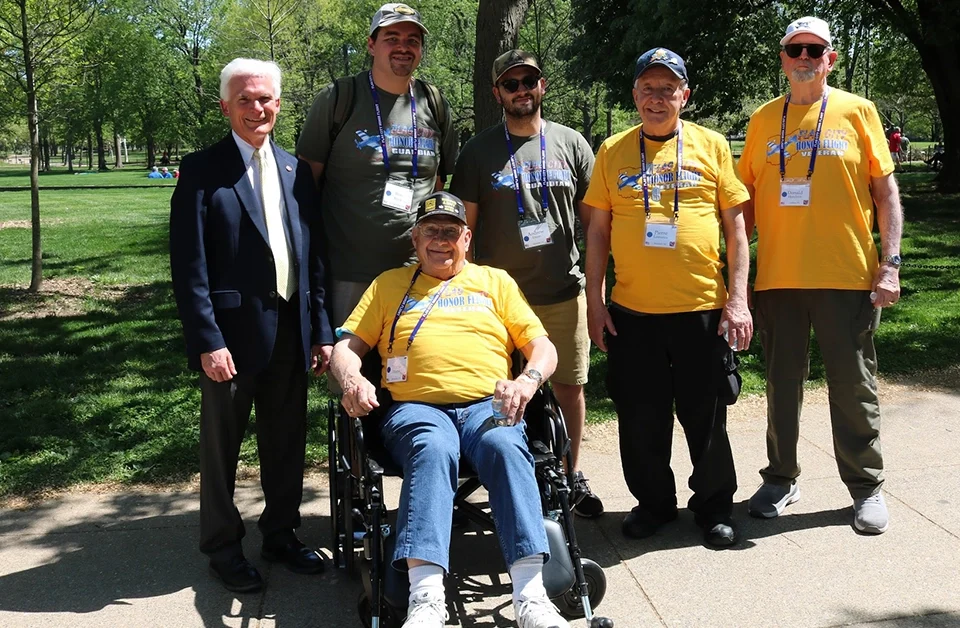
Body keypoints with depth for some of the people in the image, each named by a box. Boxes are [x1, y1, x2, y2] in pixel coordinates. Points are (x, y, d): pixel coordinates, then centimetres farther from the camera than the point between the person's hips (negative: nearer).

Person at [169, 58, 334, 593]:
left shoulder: (296, 171, 9)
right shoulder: (203, 170, -6)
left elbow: (314, 257, 10)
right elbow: (189, 266, -10)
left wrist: (321, 331, 7)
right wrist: (207, 341, -15)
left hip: (290, 328, 5)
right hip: (233, 332, -4)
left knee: (287, 440, 14)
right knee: (223, 443, 10)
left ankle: (282, 534, 32)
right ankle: (223, 546, 26)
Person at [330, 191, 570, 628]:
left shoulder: (496, 281, 24)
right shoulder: (390, 284, 25)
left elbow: (542, 346, 16)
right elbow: (346, 346, 19)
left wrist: (529, 380, -7)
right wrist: (351, 378, -6)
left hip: (488, 405, 1)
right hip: (416, 407, 0)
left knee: (505, 446, -35)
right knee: (433, 449, -37)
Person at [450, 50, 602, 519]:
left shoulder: (571, 144, 7)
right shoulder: (479, 151, 4)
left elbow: (593, 219, 9)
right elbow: (464, 227, 4)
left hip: (564, 294, 1)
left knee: (570, 386, 7)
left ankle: (572, 474, 25)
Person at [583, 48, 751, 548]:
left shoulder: (711, 145, 5)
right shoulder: (613, 151, 8)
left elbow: (735, 226, 5)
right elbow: (598, 230, 10)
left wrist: (738, 299, -2)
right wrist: (594, 300, 4)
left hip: (703, 307, -1)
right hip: (631, 310, 1)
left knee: (706, 416, 7)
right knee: (640, 418, 9)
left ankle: (715, 507, 26)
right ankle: (654, 502, 29)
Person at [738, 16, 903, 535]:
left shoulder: (856, 112, 3)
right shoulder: (763, 121, 9)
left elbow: (885, 190, 1)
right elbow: (747, 200, 11)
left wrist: (890, 263, -7)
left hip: (846, 277, -2)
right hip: (777, 277, 2)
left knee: (853, 385, 6)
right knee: (782, 382, 11)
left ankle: (866, 487, 20)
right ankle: (780, 478, 26)